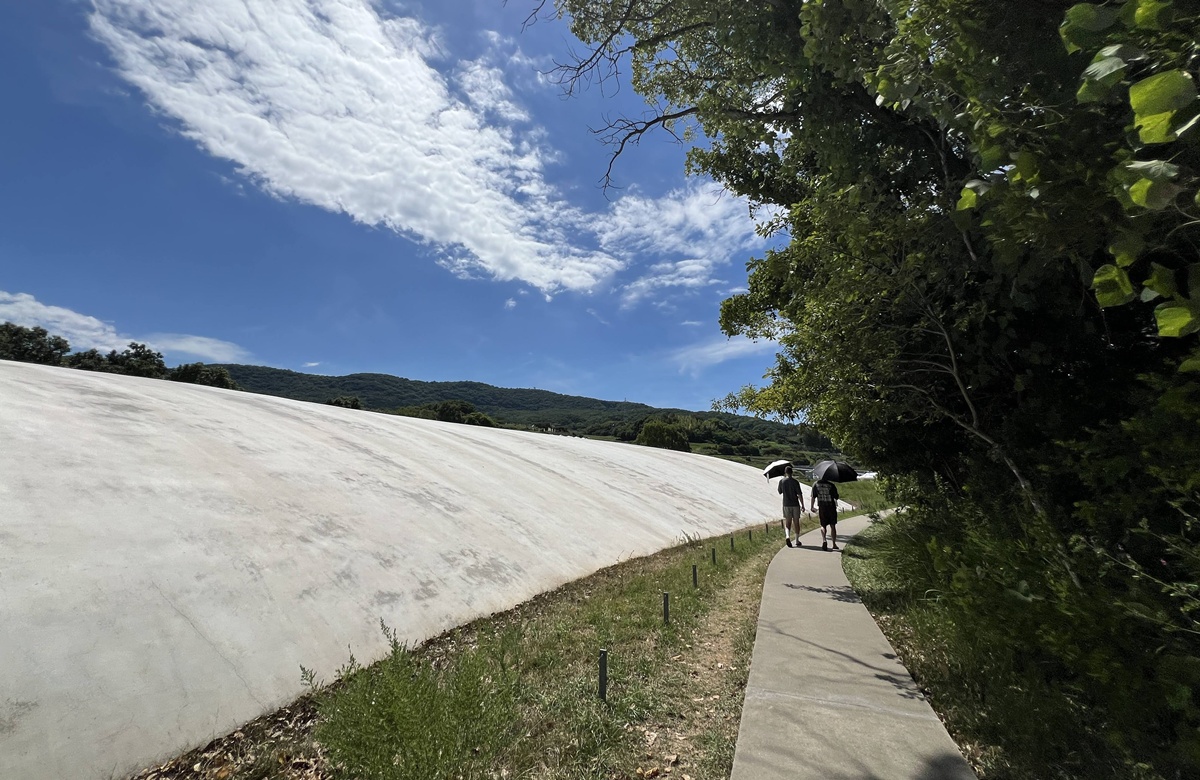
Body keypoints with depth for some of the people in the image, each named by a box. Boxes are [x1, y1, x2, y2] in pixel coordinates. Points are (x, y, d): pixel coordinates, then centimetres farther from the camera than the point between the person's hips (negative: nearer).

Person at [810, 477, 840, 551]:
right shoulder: (831, 485, -7)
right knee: (832, 525, 12)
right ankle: (834, 544, 16)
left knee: (823, 525, 9)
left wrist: (812, 506, 7)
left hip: (822, 507, 1)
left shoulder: (815, 484, -2)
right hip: (831, 507, -1)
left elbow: (813, 497, -2)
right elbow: (836, 497, -4)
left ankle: (824, 540, -13)